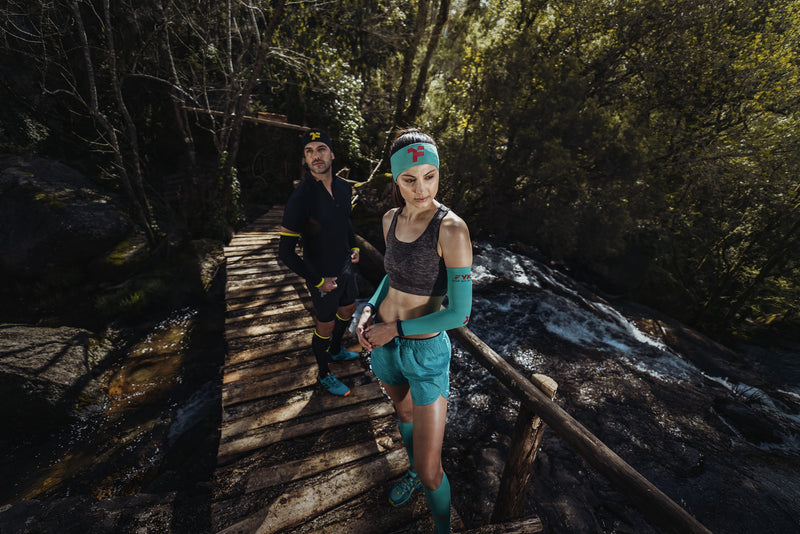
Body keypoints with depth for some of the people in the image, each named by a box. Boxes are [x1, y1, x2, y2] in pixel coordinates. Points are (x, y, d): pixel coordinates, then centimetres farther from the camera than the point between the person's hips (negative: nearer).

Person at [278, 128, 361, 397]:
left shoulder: (344, 187, -3)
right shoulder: (300, 199, -25)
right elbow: (286, 252, -21)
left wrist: (354, 247, 8)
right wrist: (318, 281, -18)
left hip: (346, 265, 8)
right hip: (323, 275, -7)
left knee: (348, 309, 26)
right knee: (325, 325, 10)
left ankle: (336, 351, 54)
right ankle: (324, 375, 37)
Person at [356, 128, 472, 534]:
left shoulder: (451, 229, -23)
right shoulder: (391, 219, -3)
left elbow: (459, 313, -22)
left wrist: (395, 328, -15)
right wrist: (370, 310, -4)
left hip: (426, 352, -6)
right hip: (383, 344, 6)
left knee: (430, 473, 5)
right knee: (404, 412, 32)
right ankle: (414, 470, 63)